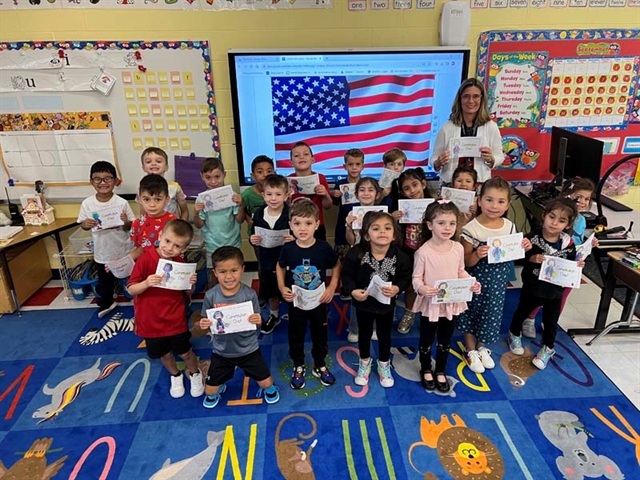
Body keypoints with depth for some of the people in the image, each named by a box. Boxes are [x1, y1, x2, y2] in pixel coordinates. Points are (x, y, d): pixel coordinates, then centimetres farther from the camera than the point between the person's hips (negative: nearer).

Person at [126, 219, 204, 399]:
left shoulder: (181, 263, -9)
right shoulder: (145, 260, -19)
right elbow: (131, 290, -14)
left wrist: (191, 284, -20)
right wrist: (146, 283, -34)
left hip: (176, 319, 1)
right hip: (151, 320, -1)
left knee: (185, 352, 12)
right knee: (164, 354, 19)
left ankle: (194, 374, 42)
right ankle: (175, 376, 47)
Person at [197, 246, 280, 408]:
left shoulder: (249, 294, -19)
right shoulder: (210, 296, -17)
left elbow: (257, 319, -8)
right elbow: (206, 322, -4)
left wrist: (257, 320, -31)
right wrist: (203, 324, -26)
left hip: (248, 349, -1)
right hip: (222, 351, 1)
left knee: (266, 383, 11)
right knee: (210, 391, 15)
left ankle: (269, 389, 50)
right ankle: (220, 387, 53)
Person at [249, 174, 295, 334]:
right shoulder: (259, 214, -3)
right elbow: (253, 237, 6)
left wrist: (294, 239, -33)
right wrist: (252, 240, -16)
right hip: (267, 261, 4)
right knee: (271, 292, 23)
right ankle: (274, 316, 47)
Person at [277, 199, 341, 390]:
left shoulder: (324, 248, -17)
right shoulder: (288, 249, -15)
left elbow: (336, 266, 0)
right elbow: (280, 267, 4)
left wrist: (332, 287, -9)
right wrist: (282, 287, -9)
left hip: (319, 302, 0)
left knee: (320, 335, 18)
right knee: (296, 336, 17)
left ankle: (320, 365, 41)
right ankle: (298, 367, 39)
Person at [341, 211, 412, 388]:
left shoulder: (400, 257, -20)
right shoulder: (356, 253, -23)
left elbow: (406, 278, -7)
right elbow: (347, 275, -12)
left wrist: (397, 288, -26)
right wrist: (353, 290, -26)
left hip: (387, 304, 1)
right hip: (363, 303, 0)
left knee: (384, 335, 21)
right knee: (364, 334, 21)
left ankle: (384, 365, 45)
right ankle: (364, 362, 46)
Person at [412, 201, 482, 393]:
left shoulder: (458, 248, -6)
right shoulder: (423, 251, -20)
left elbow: (461, 272, 7)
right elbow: (416, 277, -14)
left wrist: (472, 284, -10)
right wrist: (422, 288, -34)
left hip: (452, 303, 4)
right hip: (430, 303, -4)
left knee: (445, 340, 20)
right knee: (426, 340, 16)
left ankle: (441, 371, 41)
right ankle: (426, 371, 40)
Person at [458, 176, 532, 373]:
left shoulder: (509, 226, -5)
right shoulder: (471, 229, -20)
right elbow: (465, 262, -15)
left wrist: (523, 248, -10)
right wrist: (477, 255, -34)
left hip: (498, 280, 4)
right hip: (476, 281, -4)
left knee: (492, 312, 17)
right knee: (471, 311, 10)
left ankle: (481, 346, 41)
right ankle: (471, 350, 32)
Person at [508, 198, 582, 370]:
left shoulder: (568, 244, -11)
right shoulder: (532, 237, -19)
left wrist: (577, 266, -20)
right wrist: (532, 259, -34)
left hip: (555, 290, 1)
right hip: (532, 287, -1)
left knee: (551, 321, 16)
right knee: (522, 312, 21)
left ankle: (547, 349, 39)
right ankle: (514, 335, 48)